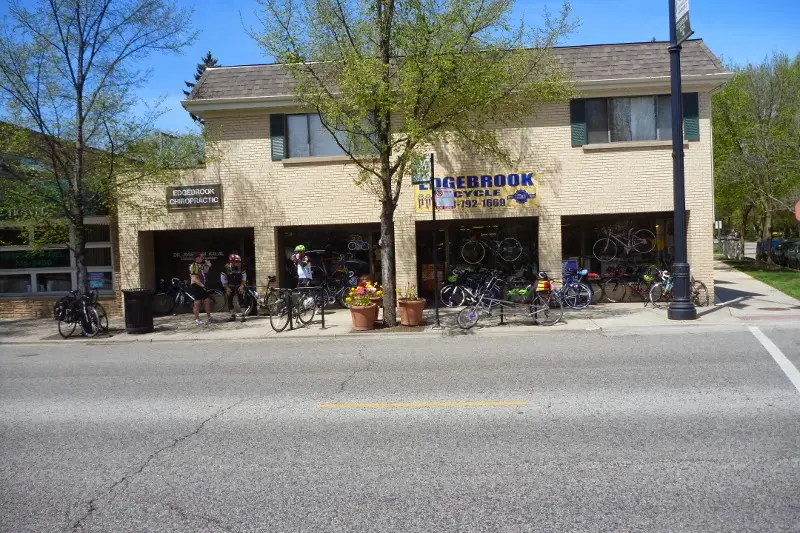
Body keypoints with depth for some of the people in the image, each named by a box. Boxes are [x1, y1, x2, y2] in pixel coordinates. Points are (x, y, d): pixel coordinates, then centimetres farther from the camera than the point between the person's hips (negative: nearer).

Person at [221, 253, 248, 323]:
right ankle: (233, 315, 15)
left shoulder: (240, 267, -13)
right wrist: (227, 288, -11)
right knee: (229, 300, 1)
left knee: (241, 299, -10)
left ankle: (243, 315, -6)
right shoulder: (226, 268, -16)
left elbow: (244, 277, -1)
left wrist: (242, 285, -10)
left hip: (239, 286, 0)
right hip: (230, 286, 0)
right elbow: (223, 278, -8)